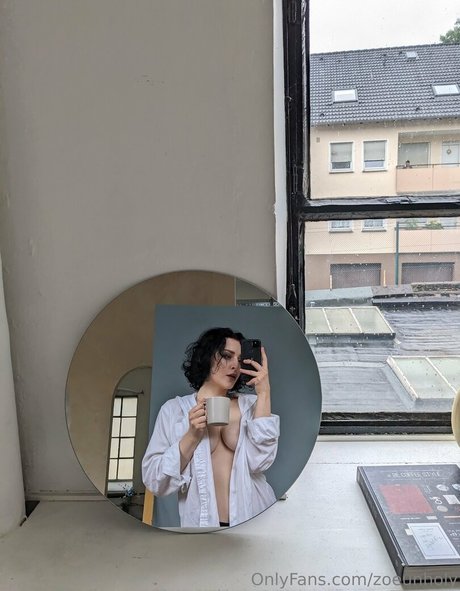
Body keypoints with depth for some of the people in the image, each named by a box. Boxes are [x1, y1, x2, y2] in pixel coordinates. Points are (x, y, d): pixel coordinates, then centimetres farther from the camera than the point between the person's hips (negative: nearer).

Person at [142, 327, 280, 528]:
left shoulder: (251, 404, 0)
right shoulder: (174, 409, -4)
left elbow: (259, 462, -16)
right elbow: (154, 481, -9)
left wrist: (263, 393, -15)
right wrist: (192, 436, -21)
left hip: (254, 518, 1)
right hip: (202, 521, -1)